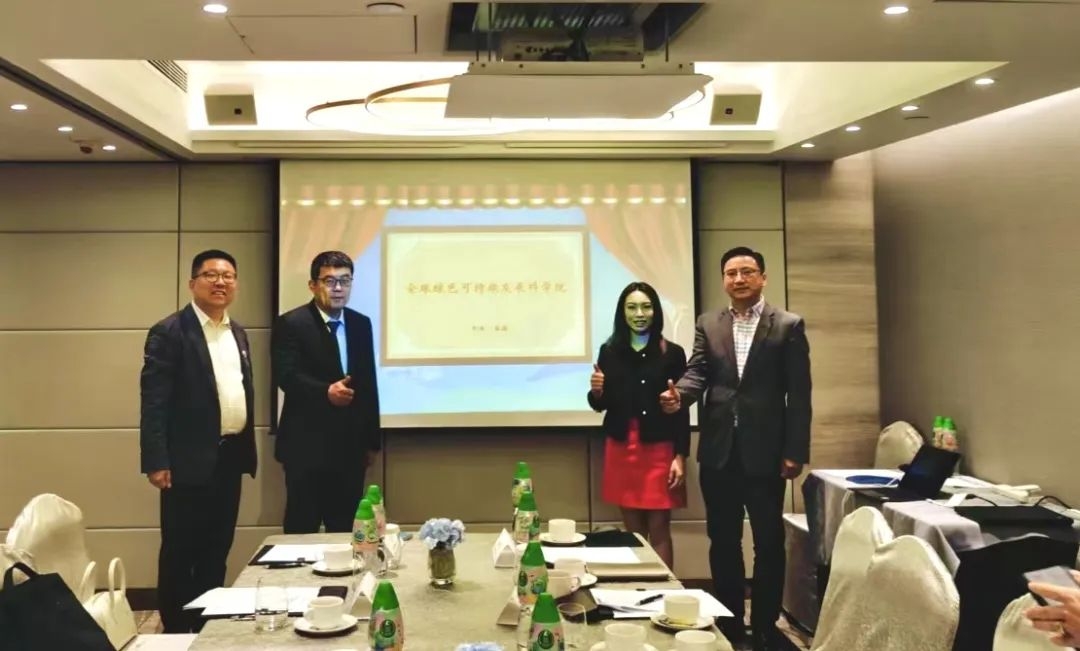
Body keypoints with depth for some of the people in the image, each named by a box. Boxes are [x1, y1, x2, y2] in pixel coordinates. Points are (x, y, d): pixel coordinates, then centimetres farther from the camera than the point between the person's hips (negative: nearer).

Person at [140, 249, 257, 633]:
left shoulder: (238, 333, 13)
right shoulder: (169, 332, -9)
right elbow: (154, 401, -13)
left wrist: (248, 450, 14)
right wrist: (156, 462, -18)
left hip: (231, 457, 7)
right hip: (190, 460, -7)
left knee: (217, 550, 14)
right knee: (180, 552, 4)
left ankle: (208, 624, 26)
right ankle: (176, 630, 17)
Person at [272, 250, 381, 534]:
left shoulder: (361, 324, 11)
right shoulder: (290, 324, -5)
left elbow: (368, 383, 12)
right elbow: (285, 375, -17)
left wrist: (372, 440, 11)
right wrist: (326, 392, -33)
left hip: (350, 445, 5)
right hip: (306, 445, -5)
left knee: (346, 529, 10)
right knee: (303, 528, 3)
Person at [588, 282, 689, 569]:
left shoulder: (672, 353, -2)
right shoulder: (609, 351, 4)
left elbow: (682, 409, -2)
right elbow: (601, 405, 11)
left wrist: (680, 457, -6)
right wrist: (596, 391, -12)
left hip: (659, 449, -2)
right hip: (621, 449, 3)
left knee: (659, 529, -1)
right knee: (633, 529, 9)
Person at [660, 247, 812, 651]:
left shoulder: (788, 326, 0)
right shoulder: (708, 325, 9)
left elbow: (799, 393, -4)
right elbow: (698, 373, -1)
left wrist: (795, 451, -9)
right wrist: (679, 394, -25)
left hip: (765, 451, -3)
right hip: (719, 451, 3)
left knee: (769, 543, 6)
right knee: (723, 542, 12)